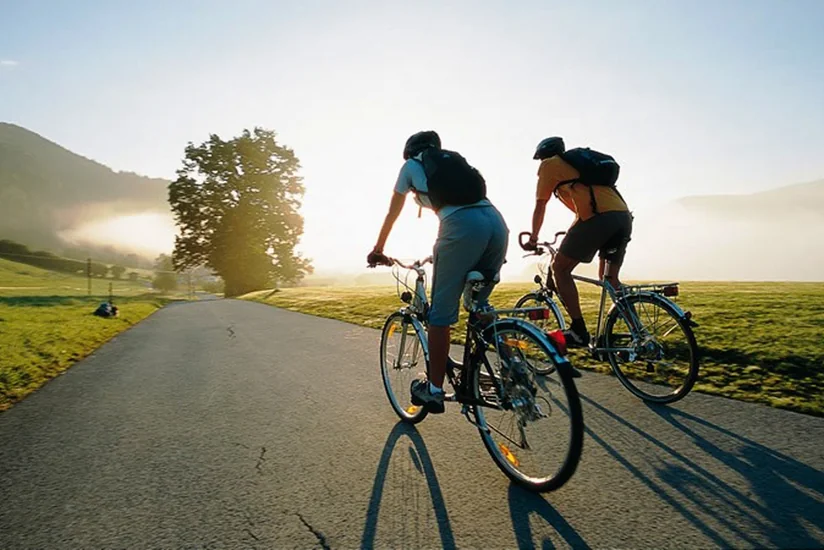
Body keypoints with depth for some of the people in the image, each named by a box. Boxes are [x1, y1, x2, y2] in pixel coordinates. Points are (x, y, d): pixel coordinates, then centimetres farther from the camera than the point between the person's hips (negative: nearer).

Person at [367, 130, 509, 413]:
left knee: (441, 312, 3)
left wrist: (377, 249, 42)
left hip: (462, 225, -6)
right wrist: (440, 251, 54)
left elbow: (393, 213, 29)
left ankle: (434, 390, 10)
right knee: (479, 305, 19)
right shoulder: (453, 159, 36)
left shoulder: (410, 165, 22)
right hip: (497, 221, 6)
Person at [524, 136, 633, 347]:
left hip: (598, 217, -7)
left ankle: (579, 331, 1)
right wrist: (572, 236, 54)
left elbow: (540, 206, 17)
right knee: (610, 278, 20)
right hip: (624, 217, 8)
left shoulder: (549, 164, 16)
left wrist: (533, 238, 29)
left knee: (560, 268, 6)